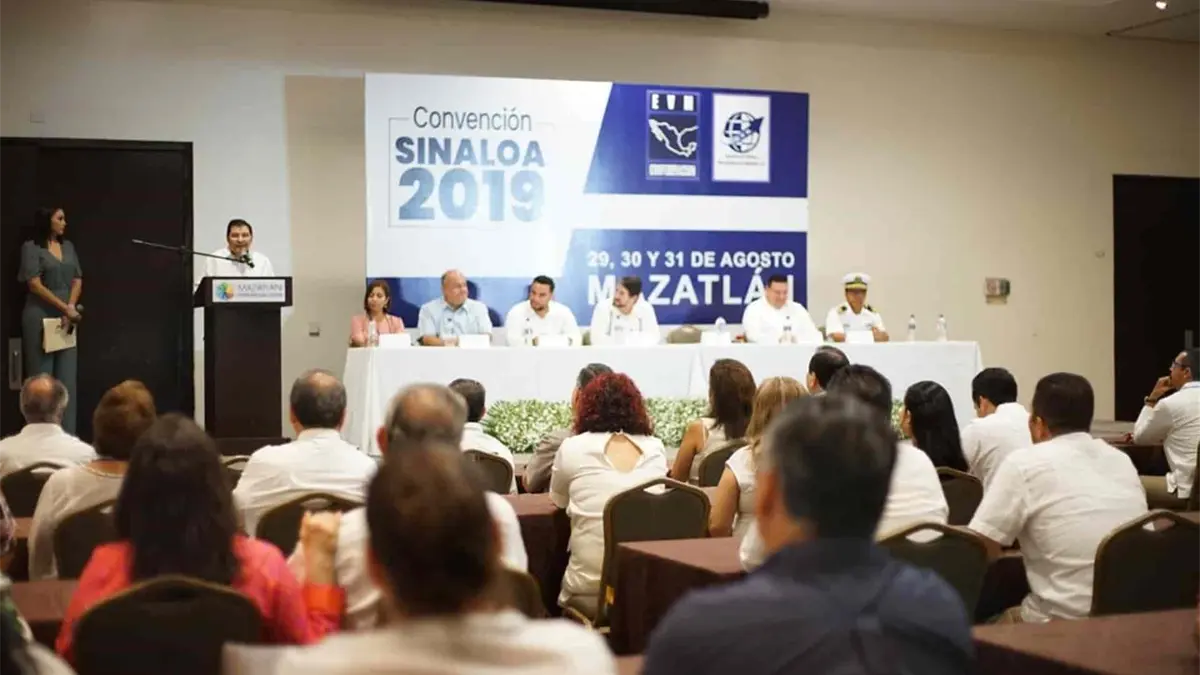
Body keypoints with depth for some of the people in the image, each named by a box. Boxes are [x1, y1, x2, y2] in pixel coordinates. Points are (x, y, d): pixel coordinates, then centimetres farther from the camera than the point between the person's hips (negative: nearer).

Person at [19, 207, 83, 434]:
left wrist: (71, 308, -6)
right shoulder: (31, 247, -3)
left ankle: (67, 435, 6)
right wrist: (64, 308, -13)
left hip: (67, 319, 5)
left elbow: (77, 281, 10)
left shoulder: (68, 246, 13)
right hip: (41, 318, -5)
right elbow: (35, 285, -11)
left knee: (67, 378, 3)